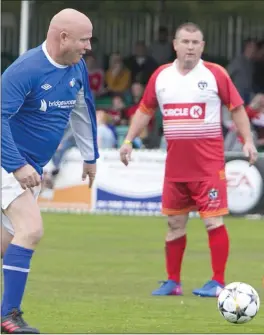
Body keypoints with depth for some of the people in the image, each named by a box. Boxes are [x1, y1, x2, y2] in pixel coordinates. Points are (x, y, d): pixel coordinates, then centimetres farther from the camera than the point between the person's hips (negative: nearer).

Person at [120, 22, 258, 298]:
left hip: (209, 165, -4)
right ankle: (172, 282, 19)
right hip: (175, 165, 4)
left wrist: (248, 141, -10)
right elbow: (145, 110, 18)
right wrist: (129, 141, 11)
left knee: (214, 221, -7)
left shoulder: (215, 74, -3)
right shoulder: (161, 76, 7)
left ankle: (218, 282, -3)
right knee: (175, 223, 10)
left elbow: (237, 108, 0)